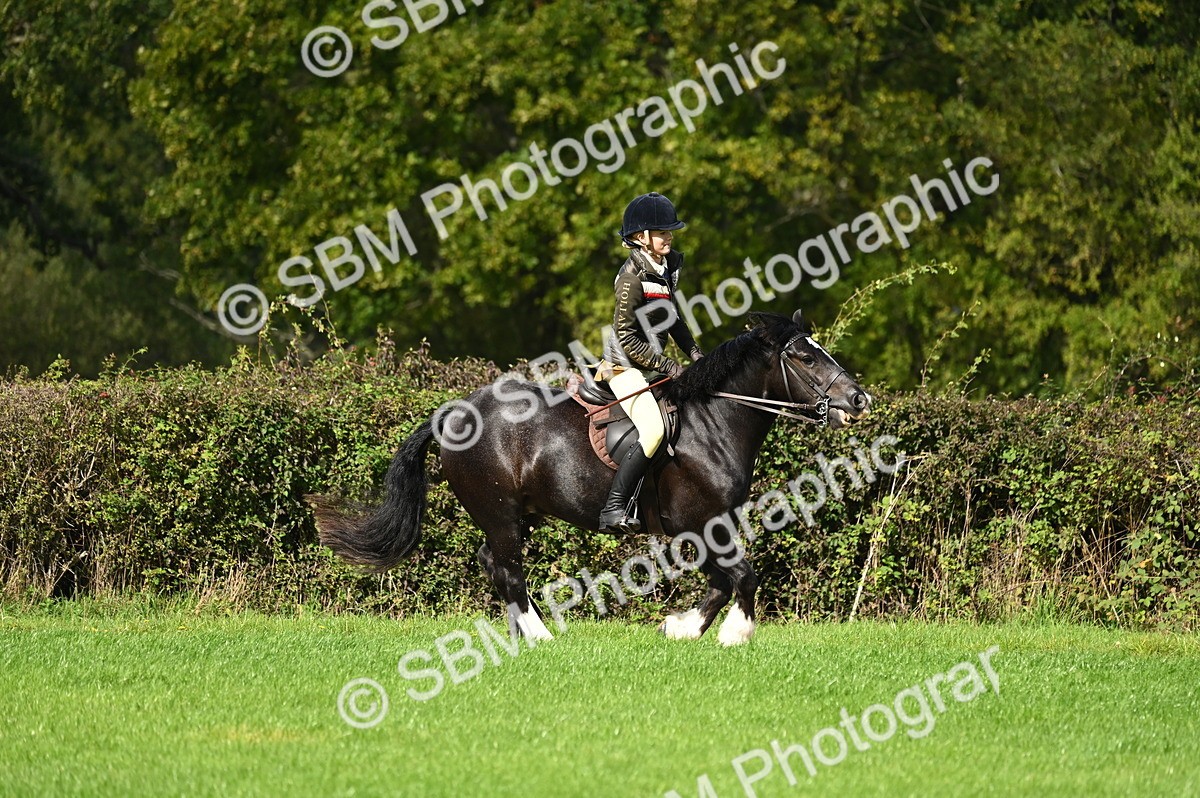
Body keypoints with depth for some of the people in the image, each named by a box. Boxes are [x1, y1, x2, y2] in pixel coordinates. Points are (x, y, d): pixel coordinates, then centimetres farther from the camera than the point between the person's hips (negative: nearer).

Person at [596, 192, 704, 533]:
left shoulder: (666, 267, 8)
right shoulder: (633, 276, -18)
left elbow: (673, 319, 21)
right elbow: (626, 337, -19)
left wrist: (694, 352, 9)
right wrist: (666, 365, -18)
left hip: (651, 366, 9)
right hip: (625, 367, -9)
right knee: (655, 430, -27)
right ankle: (614, 509, -27)